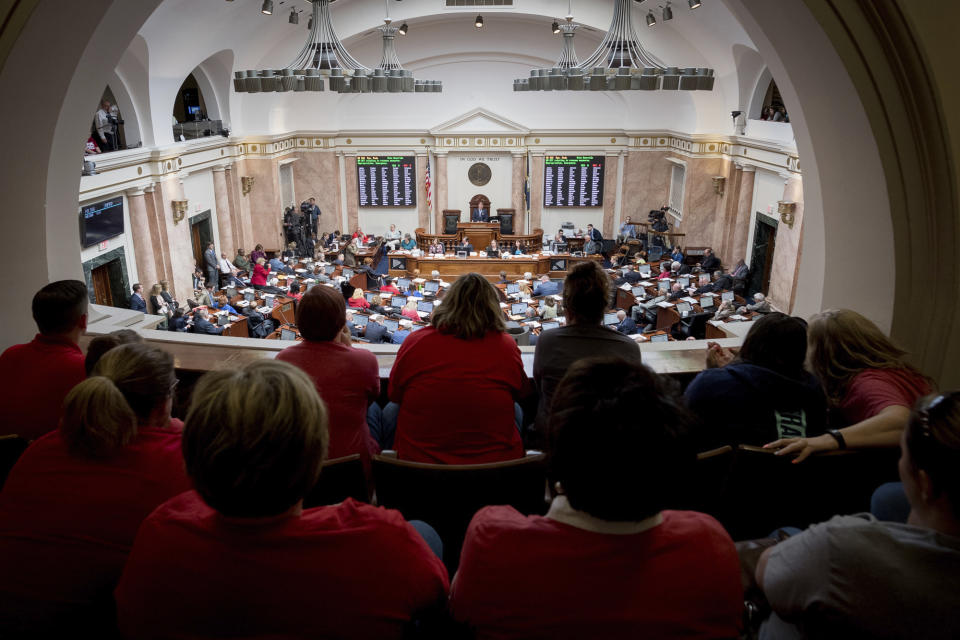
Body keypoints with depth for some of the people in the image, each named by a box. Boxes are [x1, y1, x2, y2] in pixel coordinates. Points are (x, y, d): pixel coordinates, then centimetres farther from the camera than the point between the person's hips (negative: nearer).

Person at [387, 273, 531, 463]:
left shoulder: (414, 342, -11)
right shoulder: (506, 346, -10)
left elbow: (394, 395, 7)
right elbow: (522, 392, 10)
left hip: (419, 460, 0)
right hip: (495, 460, 1)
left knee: (390, 411, 30)